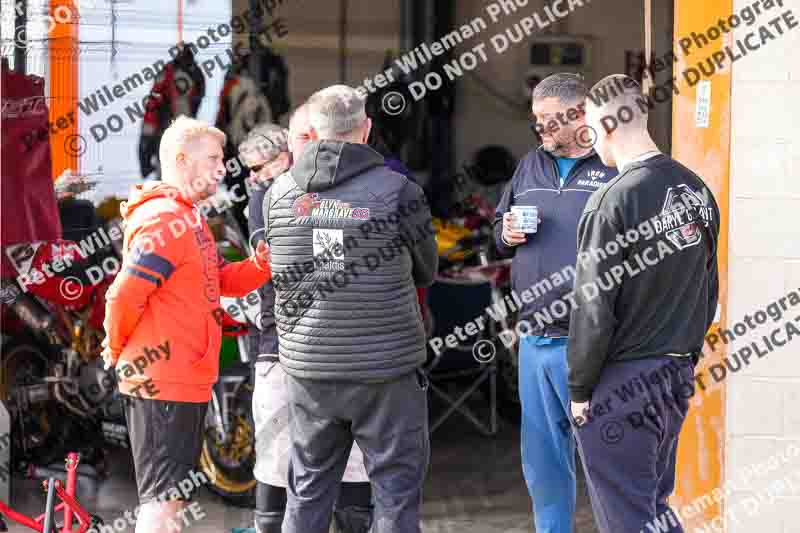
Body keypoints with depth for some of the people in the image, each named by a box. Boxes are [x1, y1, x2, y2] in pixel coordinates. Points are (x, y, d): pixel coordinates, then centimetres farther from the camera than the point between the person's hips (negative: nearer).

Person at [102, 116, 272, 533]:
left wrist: (261, 263, -4)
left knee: (171, 496, 16)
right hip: (162, 384, -10)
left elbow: (222, 281, 14)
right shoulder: (165, 220, -18)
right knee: (163, 499, -8)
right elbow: (124, 296, -23)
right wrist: (116, 350, -7)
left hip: (187, 381, 10)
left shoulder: (186, 218, 17)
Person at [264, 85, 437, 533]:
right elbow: (426, 272, 5)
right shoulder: (399, 191, -8)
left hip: (309, 366, 4)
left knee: (308, 490, 14)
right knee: (397, 488, 5)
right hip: (385, 367, -4)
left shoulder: (280, 193, 1)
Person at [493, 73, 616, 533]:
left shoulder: (617, 167, -7)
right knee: (543, 461, 14)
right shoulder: (531, 166, 15)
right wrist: (506, 234, 3)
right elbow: (499, 226, 26)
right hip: (535, 338, 7)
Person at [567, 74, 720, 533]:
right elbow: (709, 291, 12)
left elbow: (594, 308, -16)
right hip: (679, 375, 7)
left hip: (623, 381, -7)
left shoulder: (612, 201, -17)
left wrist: (580, 389, -7)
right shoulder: (697, 190, 6)